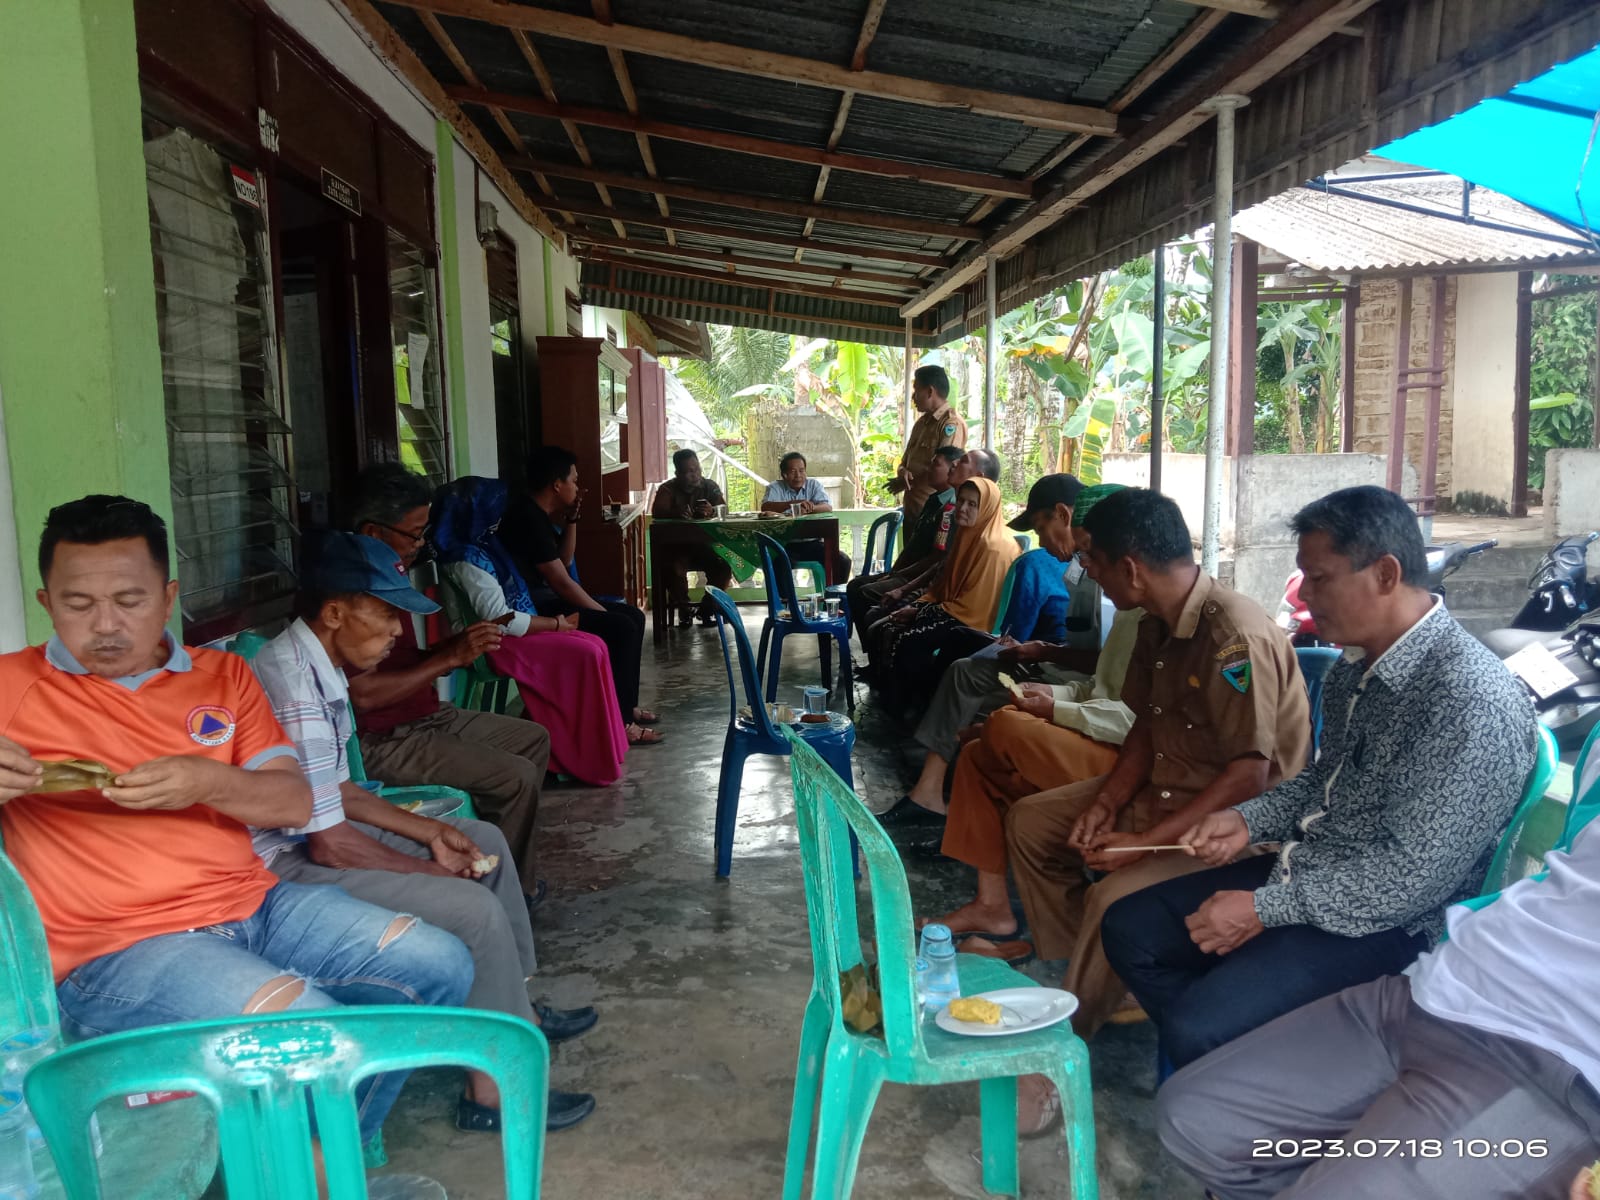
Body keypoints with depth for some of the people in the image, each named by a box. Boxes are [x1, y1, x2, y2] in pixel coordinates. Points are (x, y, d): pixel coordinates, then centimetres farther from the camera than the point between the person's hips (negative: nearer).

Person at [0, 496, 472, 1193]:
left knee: (441, 965, -4)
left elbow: (295, 802, 5)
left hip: (255, 903, 6)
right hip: (115, 951, -5)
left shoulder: (222, 676, 11)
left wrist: (207, 781, -17)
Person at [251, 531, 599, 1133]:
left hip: (312, 834, 11)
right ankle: (493, 1090, -3)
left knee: (486, 840, 15)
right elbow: (329, 843, -25)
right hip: (286, 865, -11)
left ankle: (514, 1008, 27)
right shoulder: (296, 691, -28)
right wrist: (428, 869, -11)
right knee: (474, 909, -20)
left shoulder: (313, 664, 4)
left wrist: (431, 832, 5)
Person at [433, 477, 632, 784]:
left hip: (513, 631, 10)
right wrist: (556, 624, -13)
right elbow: (502, 620, -23)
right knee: (586, 654, -18)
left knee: (593, 646, 2)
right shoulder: (467, 561, -20)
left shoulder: (482, 545, 10)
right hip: (500, 643, -10)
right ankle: (594, 761, -9)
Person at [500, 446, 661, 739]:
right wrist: (604, 613, -12)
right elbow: (562, 583, -21)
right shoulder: (528, 518, -21)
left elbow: (564, 561, 20)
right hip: (533, 609, -11)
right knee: (621, 627, -20)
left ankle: (627, 705, 14)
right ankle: (619, 722, -14)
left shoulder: (537, 513, 10)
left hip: (547, 600, 11)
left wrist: (571, 521, 5)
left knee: (633, 616, 7)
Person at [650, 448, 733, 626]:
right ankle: (684, 609, -7)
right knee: (674, 567, -31)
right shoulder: (668, 489, 0)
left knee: (724, 565, -23)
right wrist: (676, 513, -39)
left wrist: (712, 511, -30)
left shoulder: (710, 486, 7)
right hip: (677, 545, -2)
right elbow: (657, 511, -17)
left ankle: (708, 608, -2)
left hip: (705, 543, 2)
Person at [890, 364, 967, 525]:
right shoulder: (922, 423, 16)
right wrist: (903, 472, -6)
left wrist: (908, 481, -8)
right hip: (912, 510, 8)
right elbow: (906, 460, 18)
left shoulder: (951, 424, -11)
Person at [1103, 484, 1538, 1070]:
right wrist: (1248, 820, 2)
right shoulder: (1355, 669, 6)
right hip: (1306, 875, 9)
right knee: (1130, 928, 6)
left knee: (1196, 1030, -24)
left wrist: (1265, 909, -21)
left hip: (1388, 922, -9)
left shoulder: (1471, 700, -24)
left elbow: (1415, 874, -25)